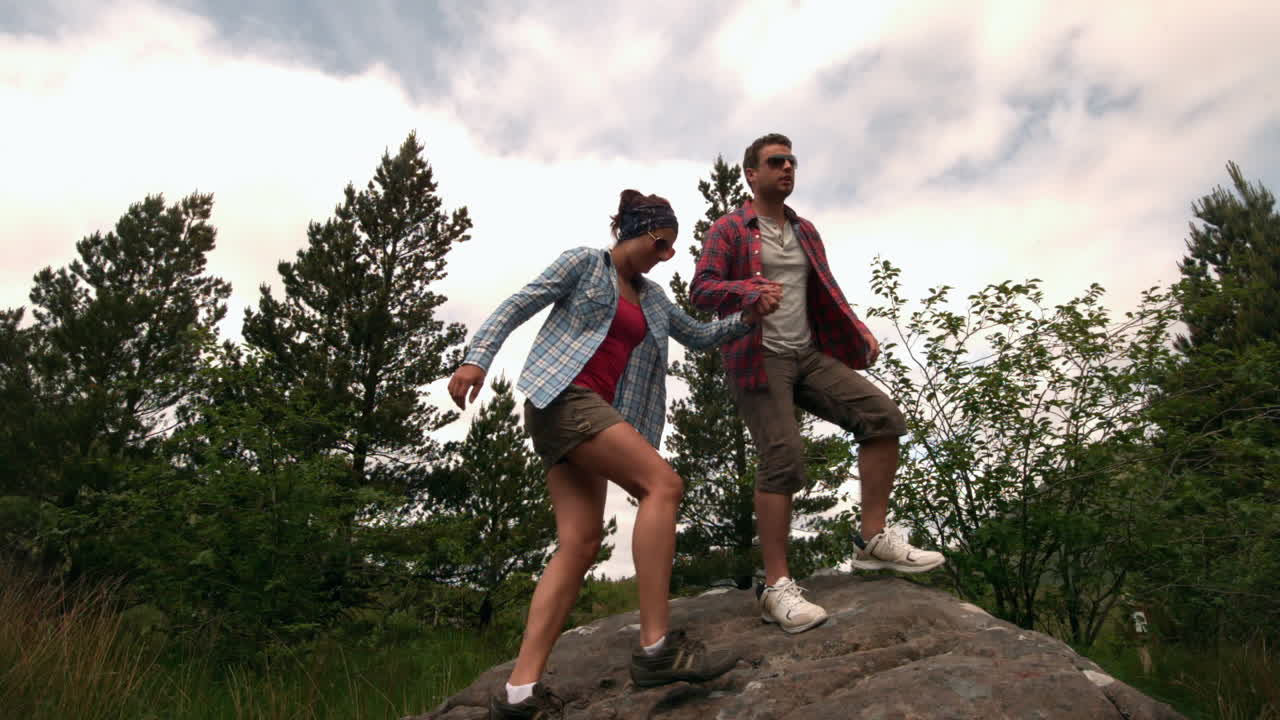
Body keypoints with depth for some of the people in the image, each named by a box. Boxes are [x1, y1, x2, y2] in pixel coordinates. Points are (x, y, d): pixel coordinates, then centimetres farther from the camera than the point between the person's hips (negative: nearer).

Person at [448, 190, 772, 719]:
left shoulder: (651, 296, 24)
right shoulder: (584, 263, 6)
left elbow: (699, 336, 29)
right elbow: (517, 306, 1)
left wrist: (747, 317, 13)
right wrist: (477, 357, -13)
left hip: (597, 411, 8)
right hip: (562, 395, -8)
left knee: (580, 543, -6)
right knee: (663, 484, -20)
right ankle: (655, 647, -21)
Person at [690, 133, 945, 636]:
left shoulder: (806, 232, 21)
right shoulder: (728, 230, 2)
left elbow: (826, 292, 22)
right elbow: (701, 288, -10)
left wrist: (858, 330, 3)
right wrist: (750, 290, -31)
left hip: (810, 355, 7)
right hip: (758, 359, -6)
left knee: (882, 416, -9)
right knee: (783, 457, -19)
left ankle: (873, 539, 0)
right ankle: (777, 587, -12)